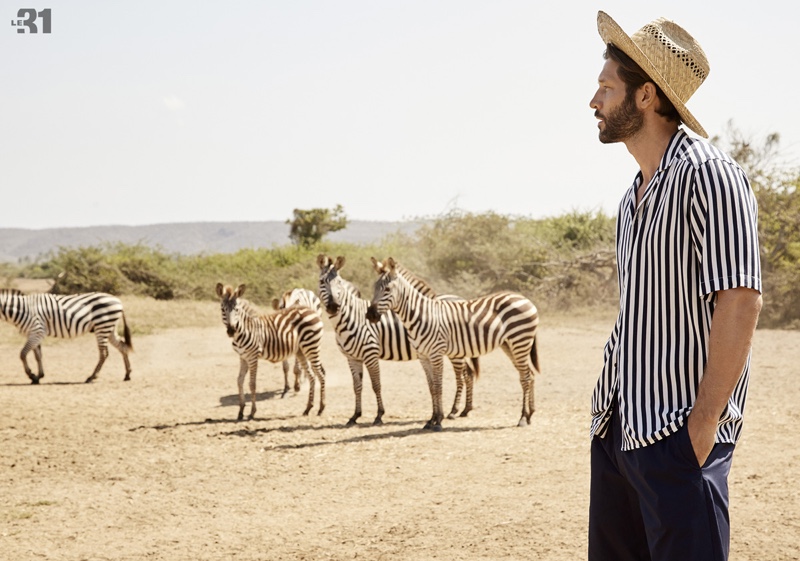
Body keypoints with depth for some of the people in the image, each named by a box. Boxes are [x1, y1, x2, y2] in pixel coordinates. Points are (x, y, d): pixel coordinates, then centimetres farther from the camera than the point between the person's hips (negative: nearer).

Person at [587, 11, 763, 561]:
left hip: (677, 433, -9)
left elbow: (740, 300, -19)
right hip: (617, 426, 9)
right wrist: (612, 404, 12)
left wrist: (703, 424, -20)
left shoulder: (707, 174, -12)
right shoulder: (635, 196, 15)